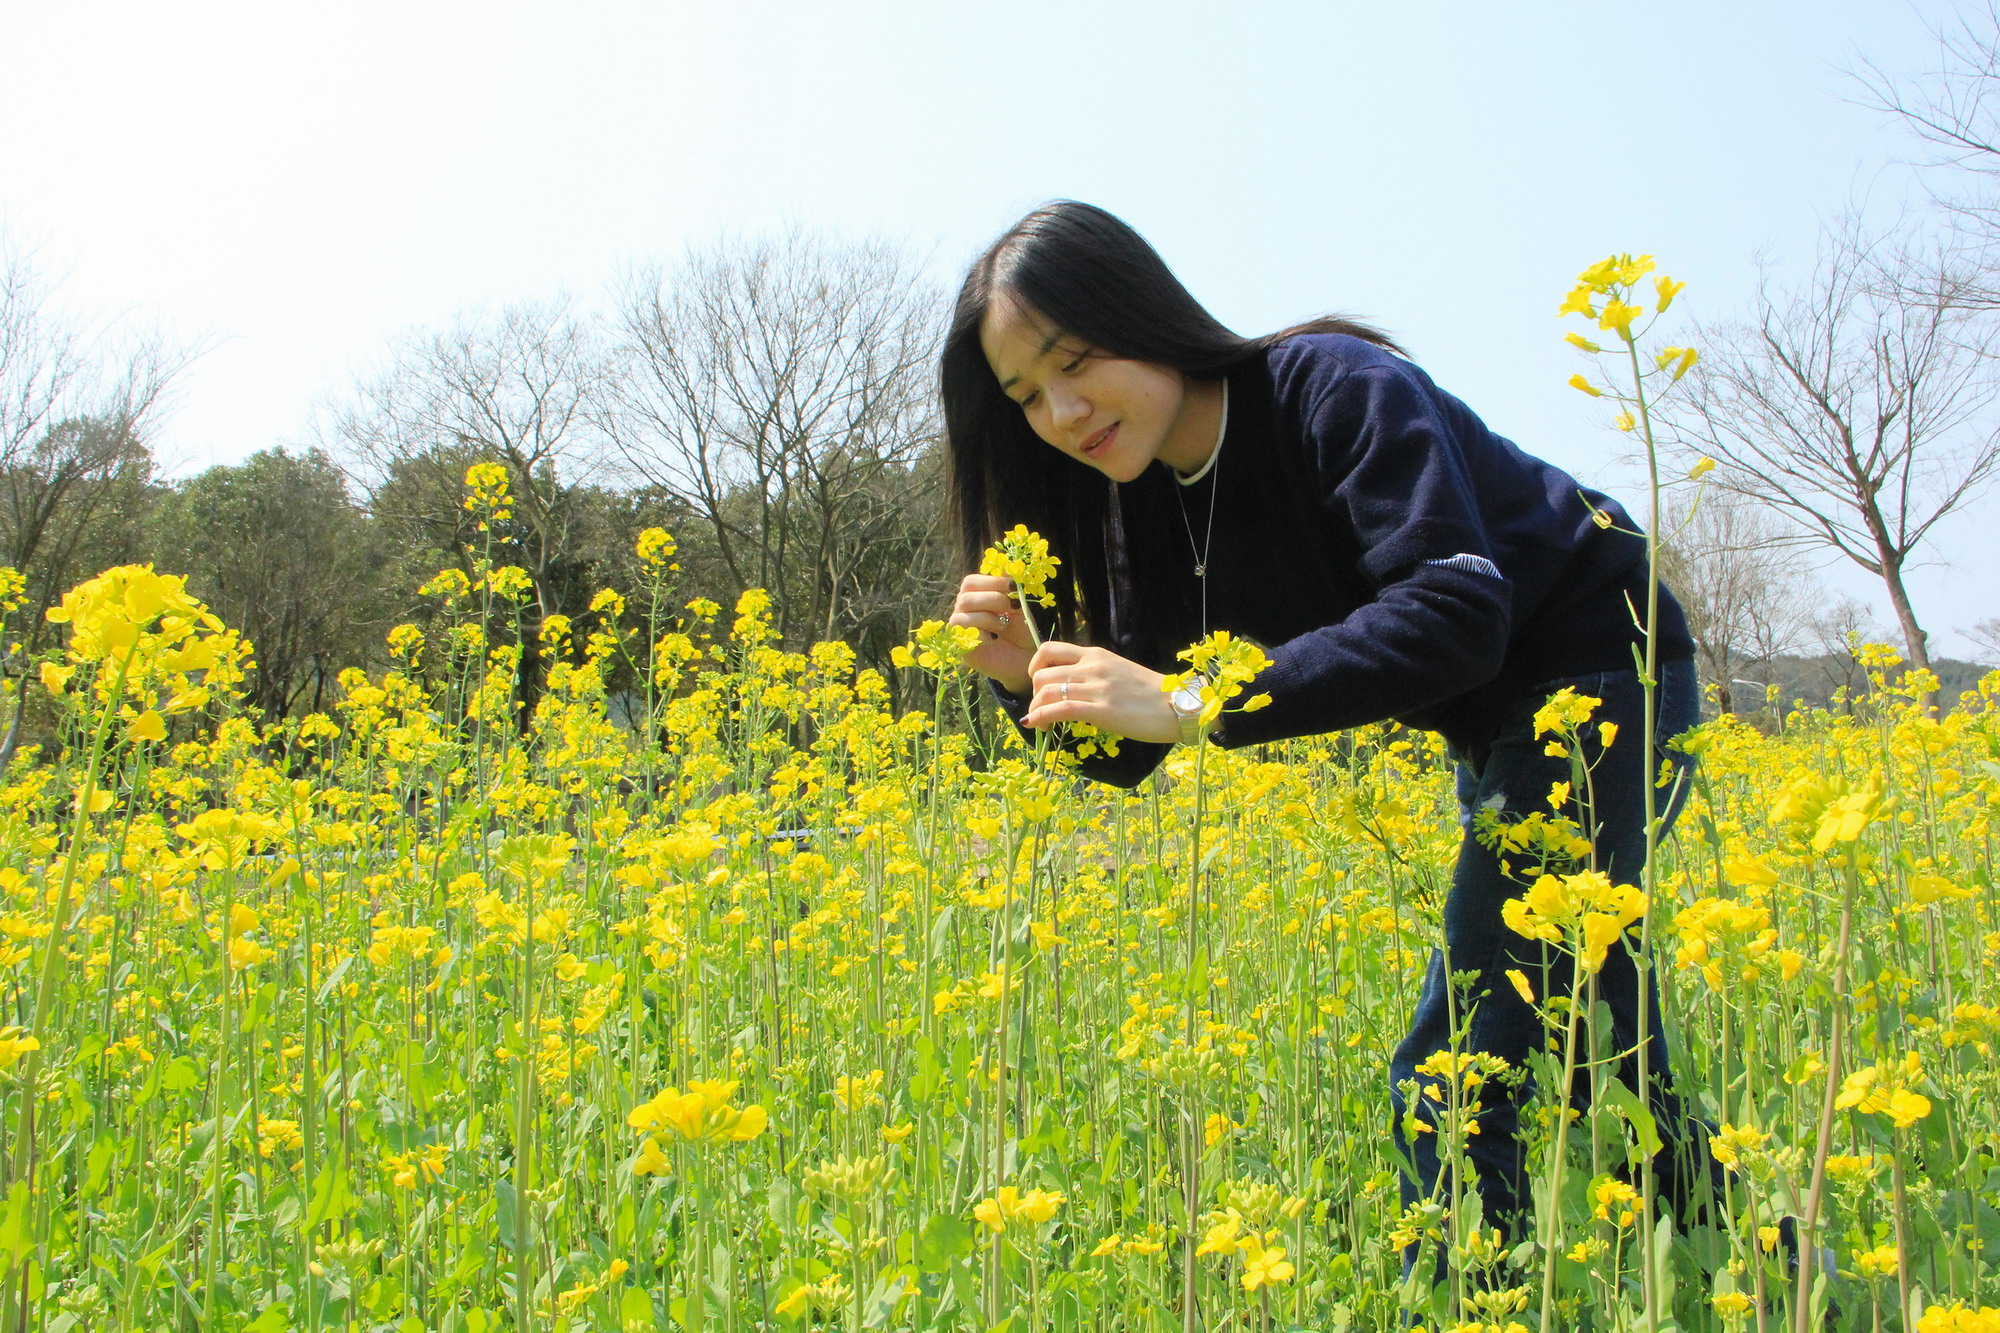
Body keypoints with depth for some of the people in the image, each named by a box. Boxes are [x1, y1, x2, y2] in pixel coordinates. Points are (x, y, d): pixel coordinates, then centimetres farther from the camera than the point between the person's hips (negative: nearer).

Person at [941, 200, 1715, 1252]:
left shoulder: (1339, 390, -24)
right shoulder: (1148, 508, -2)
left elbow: (1455, 619, -36)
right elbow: (1127, 751, -2)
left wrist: (1195, 705, -40)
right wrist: (1027, 680, -23)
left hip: (1600, 674, -8)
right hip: (1494, 727, 9)